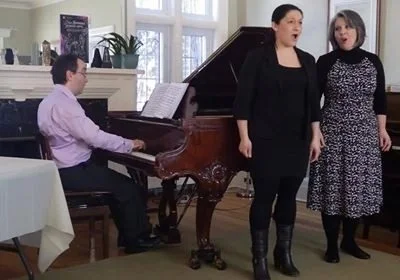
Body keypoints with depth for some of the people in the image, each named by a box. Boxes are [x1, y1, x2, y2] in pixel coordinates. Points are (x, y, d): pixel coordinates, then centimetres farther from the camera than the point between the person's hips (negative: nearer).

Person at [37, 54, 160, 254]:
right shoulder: (64, 103, -21)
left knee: (118, 183, 19)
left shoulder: (52, 100, 12)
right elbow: (95, 137, -25)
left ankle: (127, 235, 24)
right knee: (129, 188, -3)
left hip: (66, 168, 10)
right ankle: (136, 241, 11)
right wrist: (130, 144, -11)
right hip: (72, 172, -10)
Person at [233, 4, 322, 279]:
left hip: (297, 141, 5)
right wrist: (245, 137, -13)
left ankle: (284, 254, 25)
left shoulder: (307, 60, 9)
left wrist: (315, 137, 8)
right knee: (264, 196, -2)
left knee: (289, 196, 10)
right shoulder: (258, 56, -6)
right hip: (266, 140, -5)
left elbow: (313, 102, 12)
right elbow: (243, 100, -9)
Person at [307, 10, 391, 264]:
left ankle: (349, 240, 23)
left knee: (359, 187, 7)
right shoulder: (326, 62, -3)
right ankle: (332, 244, 12)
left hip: (364, 135, 3)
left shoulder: (373, 62, 6)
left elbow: (380, 99, 10)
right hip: (333, 133, -3)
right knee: (333, 188, -1)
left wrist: (382, 130, 6)